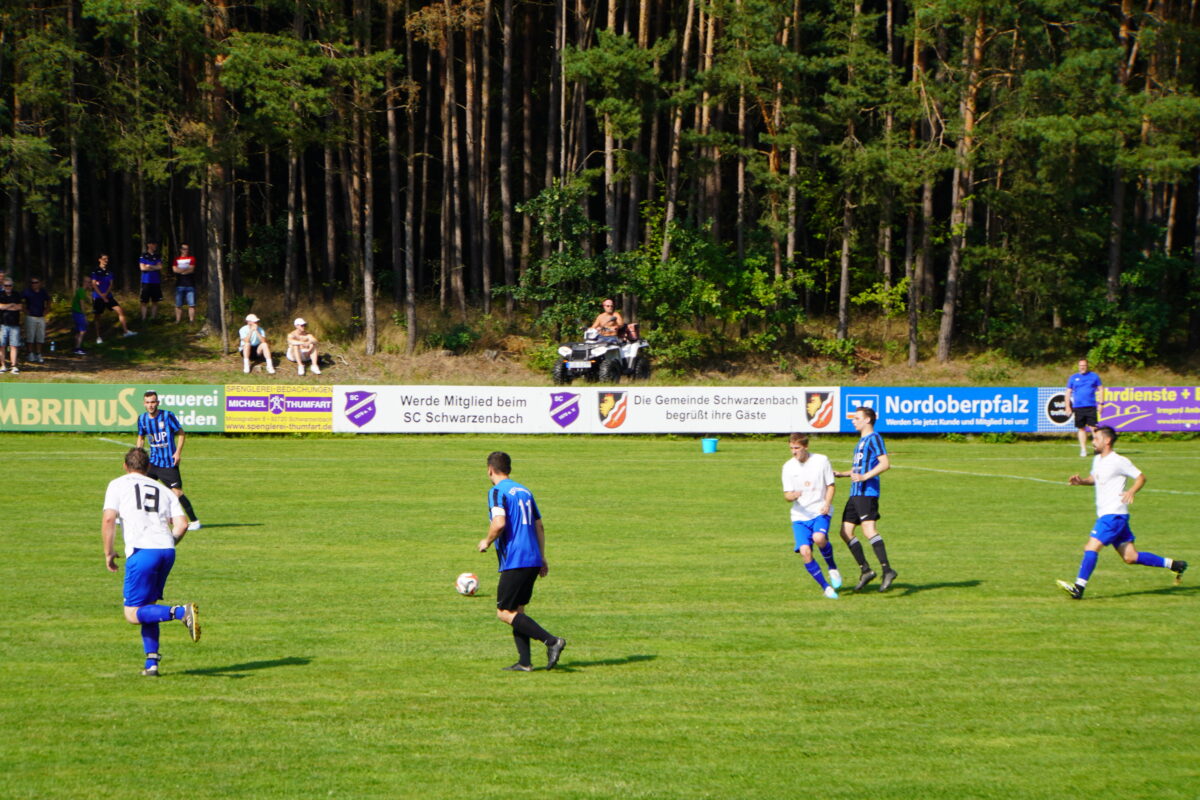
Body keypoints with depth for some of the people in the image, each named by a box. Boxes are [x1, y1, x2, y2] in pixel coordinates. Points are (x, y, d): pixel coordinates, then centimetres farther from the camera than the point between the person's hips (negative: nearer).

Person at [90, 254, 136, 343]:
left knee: (120, 310, -8)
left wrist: (106, 294, -12)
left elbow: (111, 284, 6)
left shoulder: (109, 272, 9)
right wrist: (102, 296, -14)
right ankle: (98, 337, 12)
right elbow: (94, 285, -9)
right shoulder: (95, 271, -5)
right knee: (97, 317, 1)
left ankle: (126, 331, -5)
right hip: (98, 298, -4)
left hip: (108, 296, 4)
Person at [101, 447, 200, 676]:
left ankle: (181, 612, -25)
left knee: (133, 614, -2)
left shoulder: (118, 484, 11)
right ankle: (151, 663, 10)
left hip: (142, 551, -5)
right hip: (167, 551, 5)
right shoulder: (162, 490, 22)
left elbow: (108, 519, -3)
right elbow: (182, 525, 10)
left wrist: (108, 552, 6)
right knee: (147, 606, 19)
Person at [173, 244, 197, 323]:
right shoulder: (177, 259, 13)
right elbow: (174, 269, -2)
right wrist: (187, 269, -5)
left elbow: (191, 269, -6)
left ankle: (192, 320, -5)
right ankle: (178, 320, 8)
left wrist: (180, 270, -3)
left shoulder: (192, 258, 7)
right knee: (178, 305, 2)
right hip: (180, 284, 2)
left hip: (190, 285, -2)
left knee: (191, 304, -7)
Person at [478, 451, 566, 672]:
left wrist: (487, 542, -3)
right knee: (517, 609, 14)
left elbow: (499, 523, -21)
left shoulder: (497, 492, -7)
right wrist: (542, 558, 23)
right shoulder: (524, 491, 17)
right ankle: (524, 662, 7)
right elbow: (539, 526, 18)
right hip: (533, 560, 8)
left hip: (514, 561, -8)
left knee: (505, 612, -4)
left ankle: (552, 641, -15)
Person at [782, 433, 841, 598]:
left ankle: (832, 568, -2)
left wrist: (827, 504, -11)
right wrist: (792, 496, -21)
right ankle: (826, 587, 1)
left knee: (819, 538, -31)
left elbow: (831, 486, 7)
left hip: (820, 512, -2)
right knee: (805, 551, -15)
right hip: (800, 516, 2)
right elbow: (787, 495, 3)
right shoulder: (788, 466, 2)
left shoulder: (821, 461, -1)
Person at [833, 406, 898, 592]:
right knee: (846, 532, 7)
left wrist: (864, 477, -26)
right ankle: (865, 570, 11)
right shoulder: (861, 441, 23)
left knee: (868, 530, -20)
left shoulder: (874, 438, -7)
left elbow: (885, 463, -18)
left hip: (867, 492, -10)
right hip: (855, 493, 10)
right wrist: (840, 474, 27)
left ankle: (887, 570, -24)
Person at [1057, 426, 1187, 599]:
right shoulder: (1097, 460, 14)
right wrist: (1080, 481, 9)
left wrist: (1131, 491, -25)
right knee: (1130, 557, 10)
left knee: (1091, 547, -17)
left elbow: (1141, 477, -7)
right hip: (1105, 514, 9)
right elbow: (1093, 478, 30)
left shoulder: (1119, 461, -11)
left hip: (1114, 514, -9)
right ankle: (1174, 565, 19)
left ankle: (1079, 587, -18)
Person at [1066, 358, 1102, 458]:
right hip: (1078, 407, 2)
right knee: (1081, 429, 4)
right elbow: (1068, 392, 13)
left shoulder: (1094, 376, 8)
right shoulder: (1073, 378, 10)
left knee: (1093, 427, -10)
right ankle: (1083, 450, 10)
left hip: (1091, 407, -2)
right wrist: (1068, 406, 6)